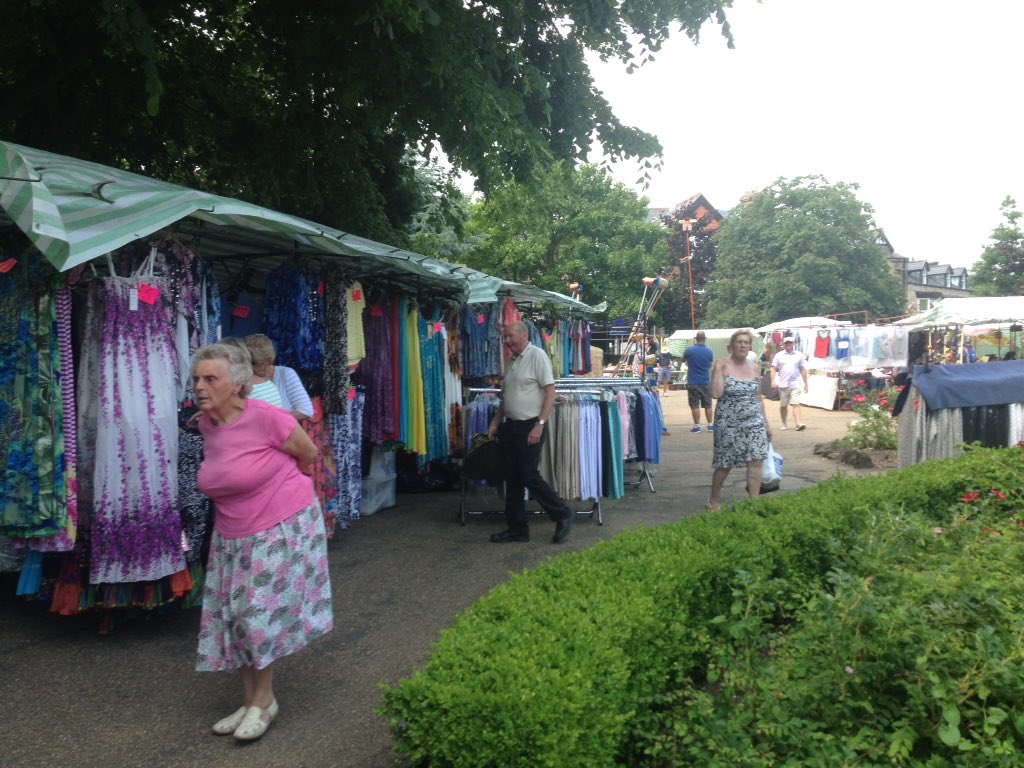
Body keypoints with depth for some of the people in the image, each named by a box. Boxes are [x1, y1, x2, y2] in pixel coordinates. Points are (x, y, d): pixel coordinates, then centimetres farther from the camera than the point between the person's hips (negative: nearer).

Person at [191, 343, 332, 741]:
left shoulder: (264, 417, -22)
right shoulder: (205, 423, -2)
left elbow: (307, 453, -7)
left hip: (282, 528, -6)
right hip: (232, 535, 7)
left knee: (260, 614, -2)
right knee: (232, 615, 9)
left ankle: (264, 700, 19)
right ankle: (249, 702, 26)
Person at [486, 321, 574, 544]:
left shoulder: (537, 355, -10)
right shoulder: (513, 361, 14)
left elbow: (550, 392, -16)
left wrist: (539, 425, -20)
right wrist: (495, 422, 16)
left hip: (530, 427, -8)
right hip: (510, 426, 8)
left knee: (529, 477, -7)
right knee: (512, 479, 9)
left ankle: (563, 515, 10)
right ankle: (517, 528, 18)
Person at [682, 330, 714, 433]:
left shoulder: (689, 350, -11)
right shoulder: (709, 352, -4)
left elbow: (683, 359, 11)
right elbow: (710, 366, 11)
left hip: (693, 382, -2)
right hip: (706, 382, 2)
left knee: (695, 405, 2)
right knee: (708, 405, 11)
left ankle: (697, 426, 3)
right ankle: (710, 425, 16)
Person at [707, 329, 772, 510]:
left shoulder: (754, 367, 9)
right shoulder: (722, 365, -6)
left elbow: (758, 398, 15)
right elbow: (716, 394, -18)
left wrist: (766, 423, 14)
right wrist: (718, 370, -19)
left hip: (753, 422, 4)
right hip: (728, 423, -4)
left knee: (755, 462, -4)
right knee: (725, 465, 5)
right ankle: (714, 499, 24)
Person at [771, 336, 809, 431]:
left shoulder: (799, 355, 7)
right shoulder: (779, 355, 6)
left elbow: (803, 370, 9)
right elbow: (774, 369, 4)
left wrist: (805, 383, 7)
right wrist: (773, 381, -8)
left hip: (795, 384, -1)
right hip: (783, 385, 1)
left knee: (796, 404, -11)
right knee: (783, 405, 9)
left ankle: (799, 424, -19)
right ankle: (784, 424, 21)